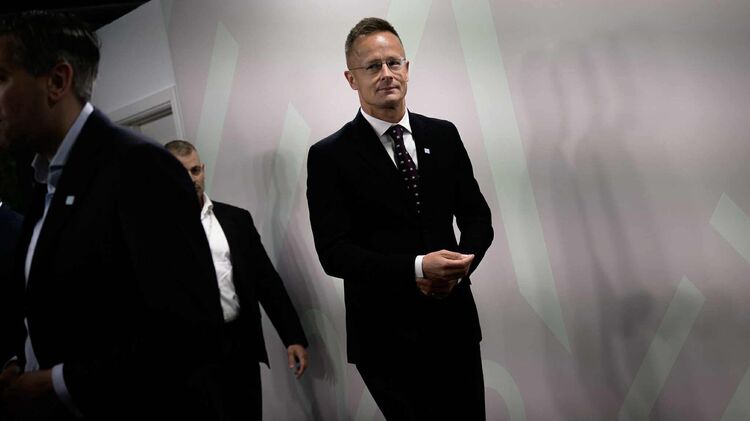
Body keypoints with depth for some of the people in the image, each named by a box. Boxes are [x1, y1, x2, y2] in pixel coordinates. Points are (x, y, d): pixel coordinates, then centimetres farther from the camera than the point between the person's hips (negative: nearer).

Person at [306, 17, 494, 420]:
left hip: (455, 321, 4)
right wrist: (417, 268, -23)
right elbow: (334, 252, -13)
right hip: (386, 336, -3)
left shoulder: (443, 135, 5)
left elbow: (477, 216, 7)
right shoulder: (329, 156, -7)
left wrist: (458, 269, -12)